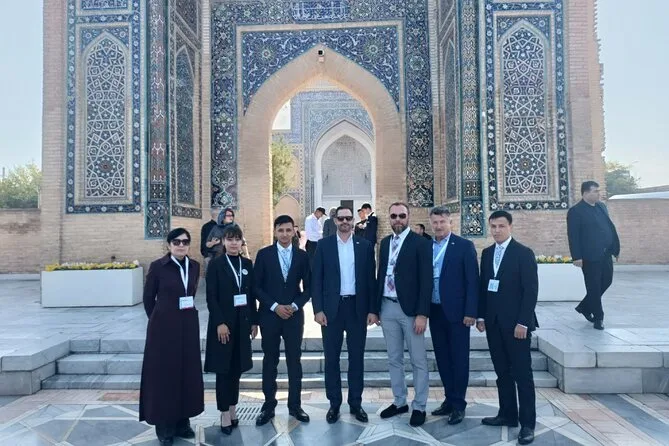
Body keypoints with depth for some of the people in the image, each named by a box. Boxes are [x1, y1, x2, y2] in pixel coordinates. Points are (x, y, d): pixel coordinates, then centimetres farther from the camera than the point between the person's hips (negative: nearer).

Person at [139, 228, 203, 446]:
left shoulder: (194, 266, 3)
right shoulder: (158, 266, -9)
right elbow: (148, 297, 1)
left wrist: (186, 313, 11)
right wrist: (159, 318, 9)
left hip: (188, 325, 4)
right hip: (164, 326, -4)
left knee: (187, 372, 11)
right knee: (164, 373, 5)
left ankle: (182, 421, 26)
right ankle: (164, 425, 19)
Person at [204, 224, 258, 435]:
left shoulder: (247, 264, 6)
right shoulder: (216, 264, -5)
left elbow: (252, 295, 8)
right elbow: (211, 297, -10)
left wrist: (254, 321, 6)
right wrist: (220, 323, -16)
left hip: (242, 322, 4)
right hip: (223, 322, -4)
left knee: (236, 369, 12)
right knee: (223, 369, 3)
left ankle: (233, 408, 25)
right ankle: (225, 413, 13)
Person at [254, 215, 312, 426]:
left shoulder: (302, 255, 2)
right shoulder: (264, 254, -2)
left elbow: (308, 287, 4)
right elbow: (256, 286, -3)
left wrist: (295, 306, -9)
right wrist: (275, 306, -12)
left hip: (294, 315, 1)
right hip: (269, 315, -1)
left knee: (294, 361, 8)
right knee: (270, 362, 9)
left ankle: (295, 405, 22)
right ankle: (269, 405, 22)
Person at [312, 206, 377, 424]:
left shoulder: (365, 245, 4)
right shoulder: (324, 245, 1)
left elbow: (371, 279, 4)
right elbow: (316, 279, -1)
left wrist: (373, 309, -1)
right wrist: (318, 309, -7)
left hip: (358, 307, 1)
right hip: (332, 307, 0)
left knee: (357, 357, 10)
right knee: (331, 358, 8)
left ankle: (355, 403, 24)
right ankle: (334, 403, 23)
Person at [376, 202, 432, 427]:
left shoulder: (421, 243, -7)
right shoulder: (385, 242, 10)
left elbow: (426, 280, -11)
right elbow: (381, 274, 13)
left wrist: (422, 313, -16)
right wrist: (375, 307, 10)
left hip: (410, 308, -5)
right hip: (387, 307, 6)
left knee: (418, 361, 7)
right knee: (394, 359, 15)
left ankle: (419, 407, 20)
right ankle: (399, 402, 29)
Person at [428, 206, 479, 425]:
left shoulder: (464, 245, -5)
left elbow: (472, 280, -8)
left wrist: (471, 311, -13)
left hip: (456, 311, -4)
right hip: (435, 311, 5)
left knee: (459, 358, 5)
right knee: (442, 357, 13)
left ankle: (459, 404, 16)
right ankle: (449, 399, 27)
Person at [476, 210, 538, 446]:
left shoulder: (524, 253, -7)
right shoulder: (487, 253, 10)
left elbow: (531, 290, -11)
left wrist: (523, 322, -16)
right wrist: (481, 316, 8)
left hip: (515, 323, -5)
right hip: (493, 322, 6)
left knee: (522, 373, 2)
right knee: (502, 372, 12)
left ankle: (527, 423, 11)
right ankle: (507, 414, 24)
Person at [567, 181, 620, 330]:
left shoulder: (601, 206, 12)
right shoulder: (575, 211, -11)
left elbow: (610, 227, 16)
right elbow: (573, 236, -14)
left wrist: (615, 247, 12)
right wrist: (577, 257, -18)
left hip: (605, 254, 7)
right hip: (590, 256, -7)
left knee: (606, 281, 14)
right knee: (594, 287, 2)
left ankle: (584, 307, 30)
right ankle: (598, 317, 16)